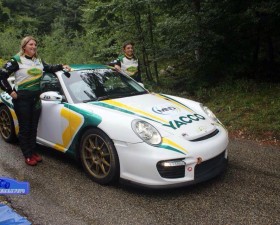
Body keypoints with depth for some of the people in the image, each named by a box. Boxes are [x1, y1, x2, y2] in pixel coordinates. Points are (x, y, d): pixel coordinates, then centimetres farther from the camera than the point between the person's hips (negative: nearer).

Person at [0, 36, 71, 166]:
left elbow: (49, 68, 23)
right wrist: (10, 92, -11)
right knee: (24, 128, 2)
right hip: (22, 99, -5)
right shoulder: (16, 60, -8)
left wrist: (61, 66, 6)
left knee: (33, 127, 12)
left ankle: (33, 152, 25)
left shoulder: (38, 61, 11)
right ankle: (27, 155, 13)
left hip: (36, 99, 6)